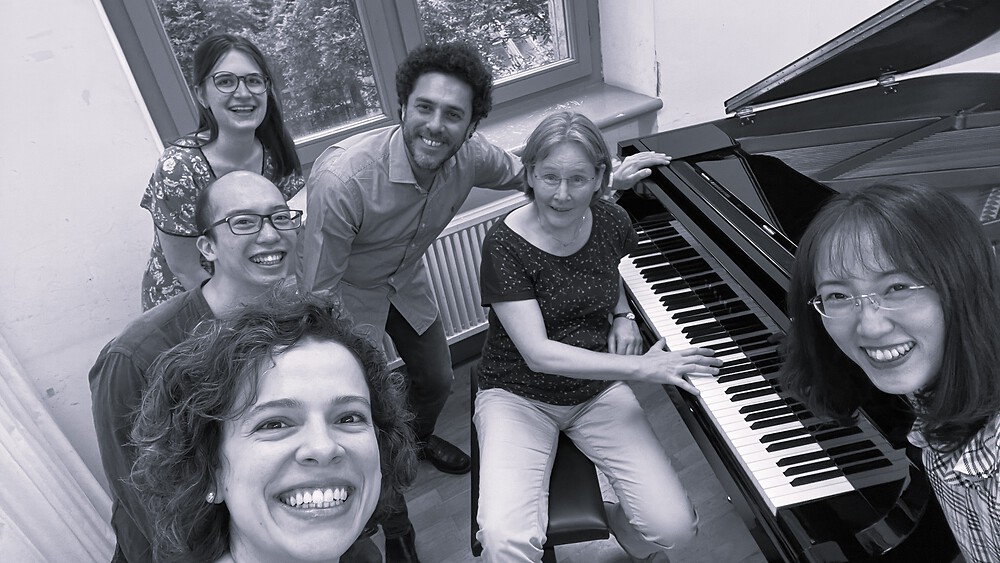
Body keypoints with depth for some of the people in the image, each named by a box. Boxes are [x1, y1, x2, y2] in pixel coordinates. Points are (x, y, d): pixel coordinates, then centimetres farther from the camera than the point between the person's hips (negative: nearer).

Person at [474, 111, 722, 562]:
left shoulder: (611, 222, -4)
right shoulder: (505, 244, -19)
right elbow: (537, 353, -24)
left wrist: (622, 315, 1)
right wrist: (643, 367, -26)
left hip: (597, 390, 4)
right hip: (519, 395, -3)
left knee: (674, 526, -10)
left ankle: (622, 525, 26)